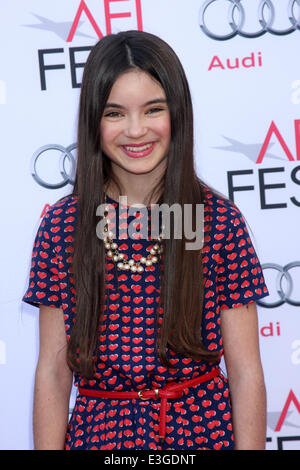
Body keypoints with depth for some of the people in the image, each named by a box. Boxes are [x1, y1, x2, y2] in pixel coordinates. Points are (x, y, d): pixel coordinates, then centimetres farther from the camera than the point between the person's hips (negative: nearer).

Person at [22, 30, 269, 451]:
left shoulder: (219, 219, -8)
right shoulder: (61, 224, -6)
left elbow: (246, 373, -7)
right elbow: (53, 372, -4)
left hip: (206, 428, 0)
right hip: (100, 431, 1)